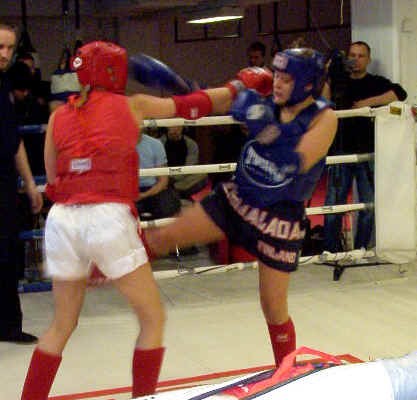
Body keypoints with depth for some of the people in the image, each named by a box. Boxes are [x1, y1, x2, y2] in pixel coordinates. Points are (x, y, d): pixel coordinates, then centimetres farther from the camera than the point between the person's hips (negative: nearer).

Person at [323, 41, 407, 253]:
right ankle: (330, 251, 7)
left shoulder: (377, 83, 7)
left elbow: (399, 93, -10)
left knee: (369, 205, 1)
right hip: (341, 151, 2)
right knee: (333, 203, 0)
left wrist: (369, 102, -18)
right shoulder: (338, 83, 15)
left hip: (368, 152, -2)